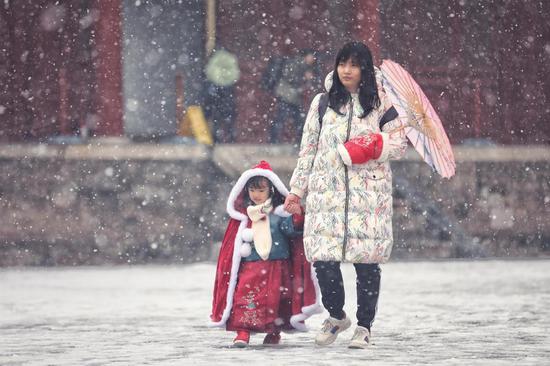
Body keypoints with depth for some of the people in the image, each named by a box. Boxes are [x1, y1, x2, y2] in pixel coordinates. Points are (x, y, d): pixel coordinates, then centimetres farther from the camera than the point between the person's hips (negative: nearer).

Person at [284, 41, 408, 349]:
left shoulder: (381, 102, 7)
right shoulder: (323, 102, 12)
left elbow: (400, 146, 6)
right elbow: (308, 149, 15)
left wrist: (377, 146, -15)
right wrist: (297, 189, 13)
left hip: (369, 192, -1)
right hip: (327, 191, 2)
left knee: (367, 260, -4)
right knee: (322, 257, -7)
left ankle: (364, 327, 10)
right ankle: (337, 316, 17)